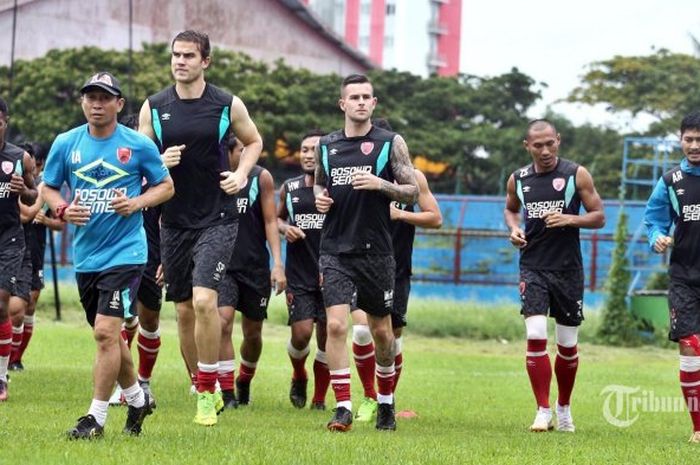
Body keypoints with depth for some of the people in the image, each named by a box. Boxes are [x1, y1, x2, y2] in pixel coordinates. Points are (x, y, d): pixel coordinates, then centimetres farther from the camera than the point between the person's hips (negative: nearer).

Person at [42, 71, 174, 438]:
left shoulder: (139, 145, -5)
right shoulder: (65, 144, 2)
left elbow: (166, 185, 5)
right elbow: (48, 187, 11)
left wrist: (137, 202, -14)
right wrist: (63, 209, -10)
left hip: (125, 253, -5)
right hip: (85, 254, 5)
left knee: (106, 332, -14)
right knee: (108, 336, 16)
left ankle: (96, 416, -7)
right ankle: (137, 399, 36)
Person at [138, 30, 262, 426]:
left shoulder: (228, 106, -3)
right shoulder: (154, 107, 2)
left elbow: (254, 141, 14)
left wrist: (242, 175, -3)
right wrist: (160, 164, -13)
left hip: (217, 219, -3)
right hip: (175, 222, 4)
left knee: (204, 300, -19)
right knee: (184, 310, 7)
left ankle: (208, 393, -9)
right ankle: (204, 390, 22)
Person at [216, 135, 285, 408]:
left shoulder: (260, 178, -2)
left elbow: (270, 222, 0)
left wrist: (278, 263, -9)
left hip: (255, 267, 1)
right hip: (223, 263, -1)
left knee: (253, 333, 11)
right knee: (222, 322, -19)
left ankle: (244, 383, 37)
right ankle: (226, 393, -15)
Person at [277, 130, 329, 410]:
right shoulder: (290, 188, 8)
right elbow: (277, 217, 22)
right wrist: (285, 228, -1)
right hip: (299, 274, 2)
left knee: (327, 336, 1)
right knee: (301, 333, -9)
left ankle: (319, 399, 15)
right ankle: (299, 377, 22)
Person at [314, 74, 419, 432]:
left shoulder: (391, 143, 0)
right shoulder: (326, 146, 9)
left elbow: (411, 192, -1)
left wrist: (380, 185, -18)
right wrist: (319, 197, 2)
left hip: (375, 251, -1)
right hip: (335, 251, 1)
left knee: (381, 331, 10)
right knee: (336, 325, -13)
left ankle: (385, 403, 29)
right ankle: (343, 408, -10)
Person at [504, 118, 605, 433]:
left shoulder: (576, 175, -3)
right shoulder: (518, 179, 5)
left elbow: (599, 217, -1)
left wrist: (569, 219, -19)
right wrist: (514, 228, 3)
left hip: (568, 268, -1)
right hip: (533, 268, 1)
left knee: (567, 345, 8)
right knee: (536, 337, -14)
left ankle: (564, 407, 28)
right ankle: (543, 412, -8)